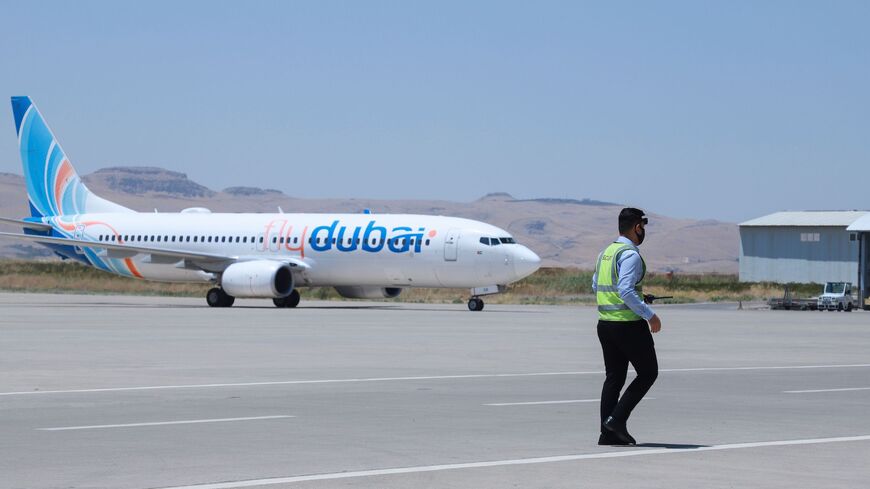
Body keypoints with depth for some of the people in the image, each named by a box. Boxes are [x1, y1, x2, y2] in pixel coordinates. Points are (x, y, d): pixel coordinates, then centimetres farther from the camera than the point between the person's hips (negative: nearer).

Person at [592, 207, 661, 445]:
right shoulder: (630, 255, -15)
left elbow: (596, 286, 18)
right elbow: (626, 290, -25)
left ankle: (608, 433, 9)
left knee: (614, 377, 12)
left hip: (605, 324, 8)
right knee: (648, 373, 4)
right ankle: (617, 419, -6)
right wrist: (650, 315, -20)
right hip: (629, 325, -8)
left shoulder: (605, 252, 12)